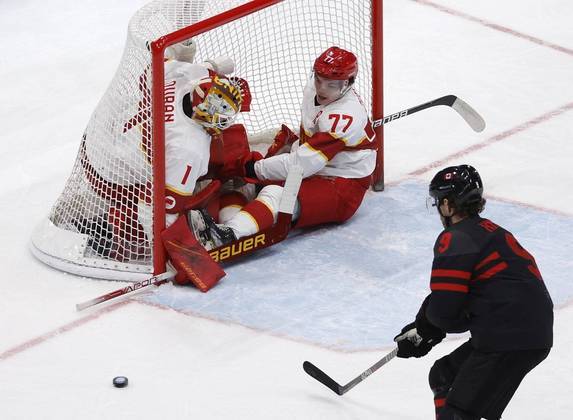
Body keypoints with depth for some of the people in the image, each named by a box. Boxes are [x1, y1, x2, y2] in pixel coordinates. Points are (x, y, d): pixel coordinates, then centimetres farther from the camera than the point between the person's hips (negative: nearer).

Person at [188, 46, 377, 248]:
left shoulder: (345, 115, -24)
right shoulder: (313, 89, 5)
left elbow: (302, 163, -26)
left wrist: (253, 168, -21)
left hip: (342, 190, -10)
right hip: (314, 174, 10)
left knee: (276, 194, -35)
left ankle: (228, 235, -62)